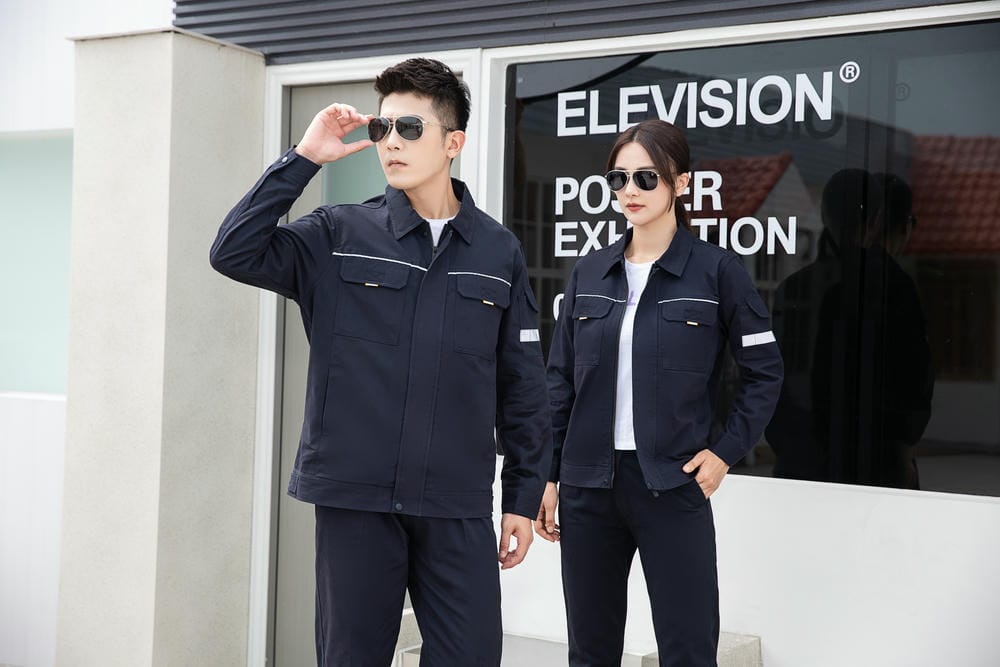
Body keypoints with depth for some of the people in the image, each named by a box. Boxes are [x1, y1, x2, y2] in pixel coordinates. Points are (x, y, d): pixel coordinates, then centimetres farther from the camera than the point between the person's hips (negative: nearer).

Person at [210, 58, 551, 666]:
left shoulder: (498, 251, 6)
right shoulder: (338, 236, 3)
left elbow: (521, 386, 8)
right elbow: (235, 253, -10)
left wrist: (524, 498, 7)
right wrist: (303, 159, -12)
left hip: (459, 507, 1)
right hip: (354, 499, -1)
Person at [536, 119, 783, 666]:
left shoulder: (717, 270, -3)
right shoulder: (589, 273, 8)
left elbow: (764, 371, 2)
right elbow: (560, 381, 10)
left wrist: (727, 451, -6)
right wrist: (549, 477, 7)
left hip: (672, 483, -4)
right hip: (587, 483, 4)